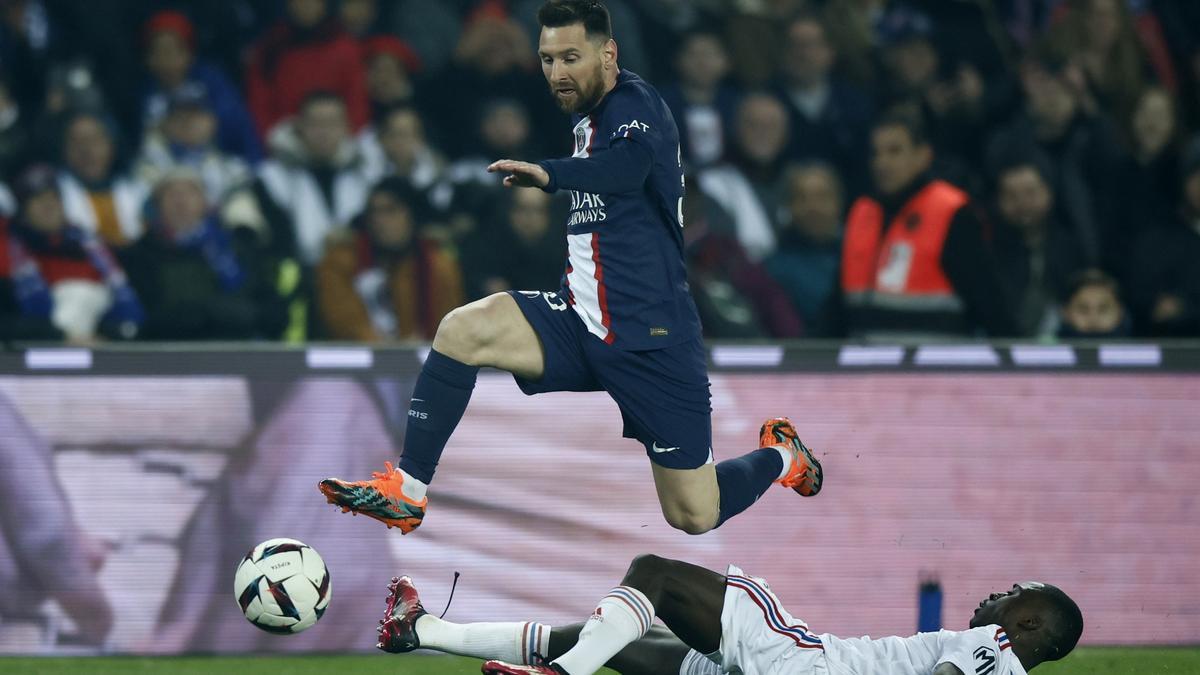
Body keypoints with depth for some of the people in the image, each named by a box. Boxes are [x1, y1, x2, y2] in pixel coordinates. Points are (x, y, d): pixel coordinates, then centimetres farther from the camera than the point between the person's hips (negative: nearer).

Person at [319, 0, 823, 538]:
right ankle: (407, 490, -16)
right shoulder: (587, 119, 12)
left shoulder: (633, 103, -14)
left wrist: (550, 174, -55)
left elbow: (630, 164, -38)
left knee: (694, 515, 0)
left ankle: (780, 456, 32)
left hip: (649, 342, -7)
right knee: (463, 330, -18)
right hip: (582, 324, 7)